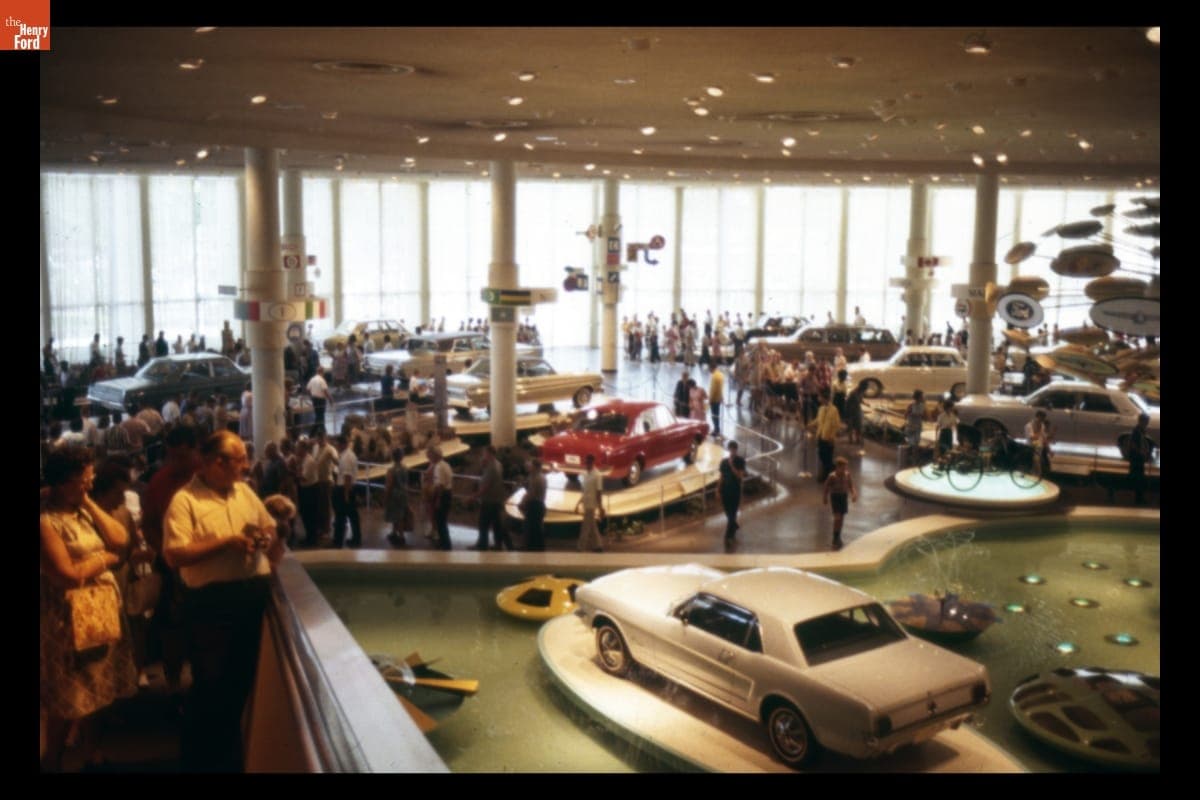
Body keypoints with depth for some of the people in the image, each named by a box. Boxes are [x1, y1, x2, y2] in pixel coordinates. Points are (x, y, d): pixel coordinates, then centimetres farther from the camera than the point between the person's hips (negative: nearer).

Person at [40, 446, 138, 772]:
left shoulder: (85, 510, 7)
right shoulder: (47, 521, -19)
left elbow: (120, 540, -5)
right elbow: (68, 576, -24)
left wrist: (90, 503, -6)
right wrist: (105, 559, -9)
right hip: (71, 617, -8)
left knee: (96, 690, 18)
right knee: (68, 698, 5)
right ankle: (52, 762, 23)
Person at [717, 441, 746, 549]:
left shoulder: (740, 461, -7)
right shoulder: (723, 461, 2)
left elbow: (740, 476, -17)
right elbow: (721, 476, 7)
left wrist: (731, 465, -23)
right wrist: (718, 490, 5)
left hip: (735, 491, -4)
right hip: (725, 490, 4)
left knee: (732, 514, -5)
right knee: (728, 513, 15)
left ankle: (728, 537, -1)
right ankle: (734, 526, 43)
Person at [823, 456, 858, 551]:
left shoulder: (847, 475, -2)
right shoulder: (832, 476, -15)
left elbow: (851, 485, 5)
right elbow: (827, 487, -6)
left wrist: (854, 494, -12)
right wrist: (825, 498, -2)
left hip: (843, 497, 5)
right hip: (835, 497, -5)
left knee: (841, 518, 12)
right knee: (837, 517, -14)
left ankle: (838, 537, 26)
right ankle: (835, 539, -8)